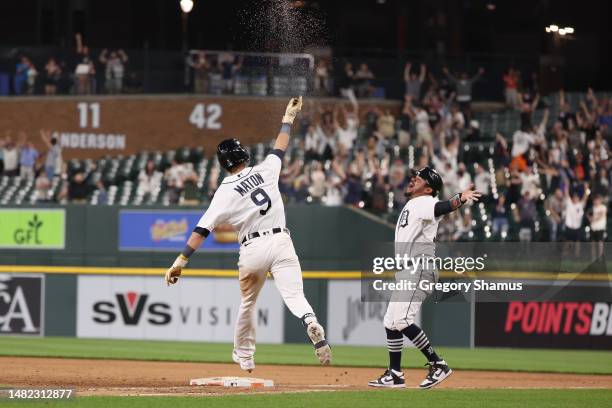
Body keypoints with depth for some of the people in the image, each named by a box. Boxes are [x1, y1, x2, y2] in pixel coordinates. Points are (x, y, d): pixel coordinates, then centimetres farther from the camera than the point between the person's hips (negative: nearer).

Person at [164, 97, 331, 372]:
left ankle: (244, 357, 31)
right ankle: (312, 325, -42)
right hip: (280, 241, 1)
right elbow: (280, 147, 23)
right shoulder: (265, 170, 4)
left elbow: (202, 230, -7)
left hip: (252, 249, -1)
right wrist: (288, 118, 39)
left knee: (247, 303, 20)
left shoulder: (225, 192, -2)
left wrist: (180, 261, -7)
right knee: (294, 295, -10)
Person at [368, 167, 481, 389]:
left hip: (420, 268, -10)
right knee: (391, 322, 13)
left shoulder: (425, 203, -9)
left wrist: (460, 199, -49)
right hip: (406, 272, 10)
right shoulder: (410, 205, 21)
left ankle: (438, 364, -18)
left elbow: (442, 208, -31)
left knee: (402, 320, -20)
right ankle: (394, 374, 21)